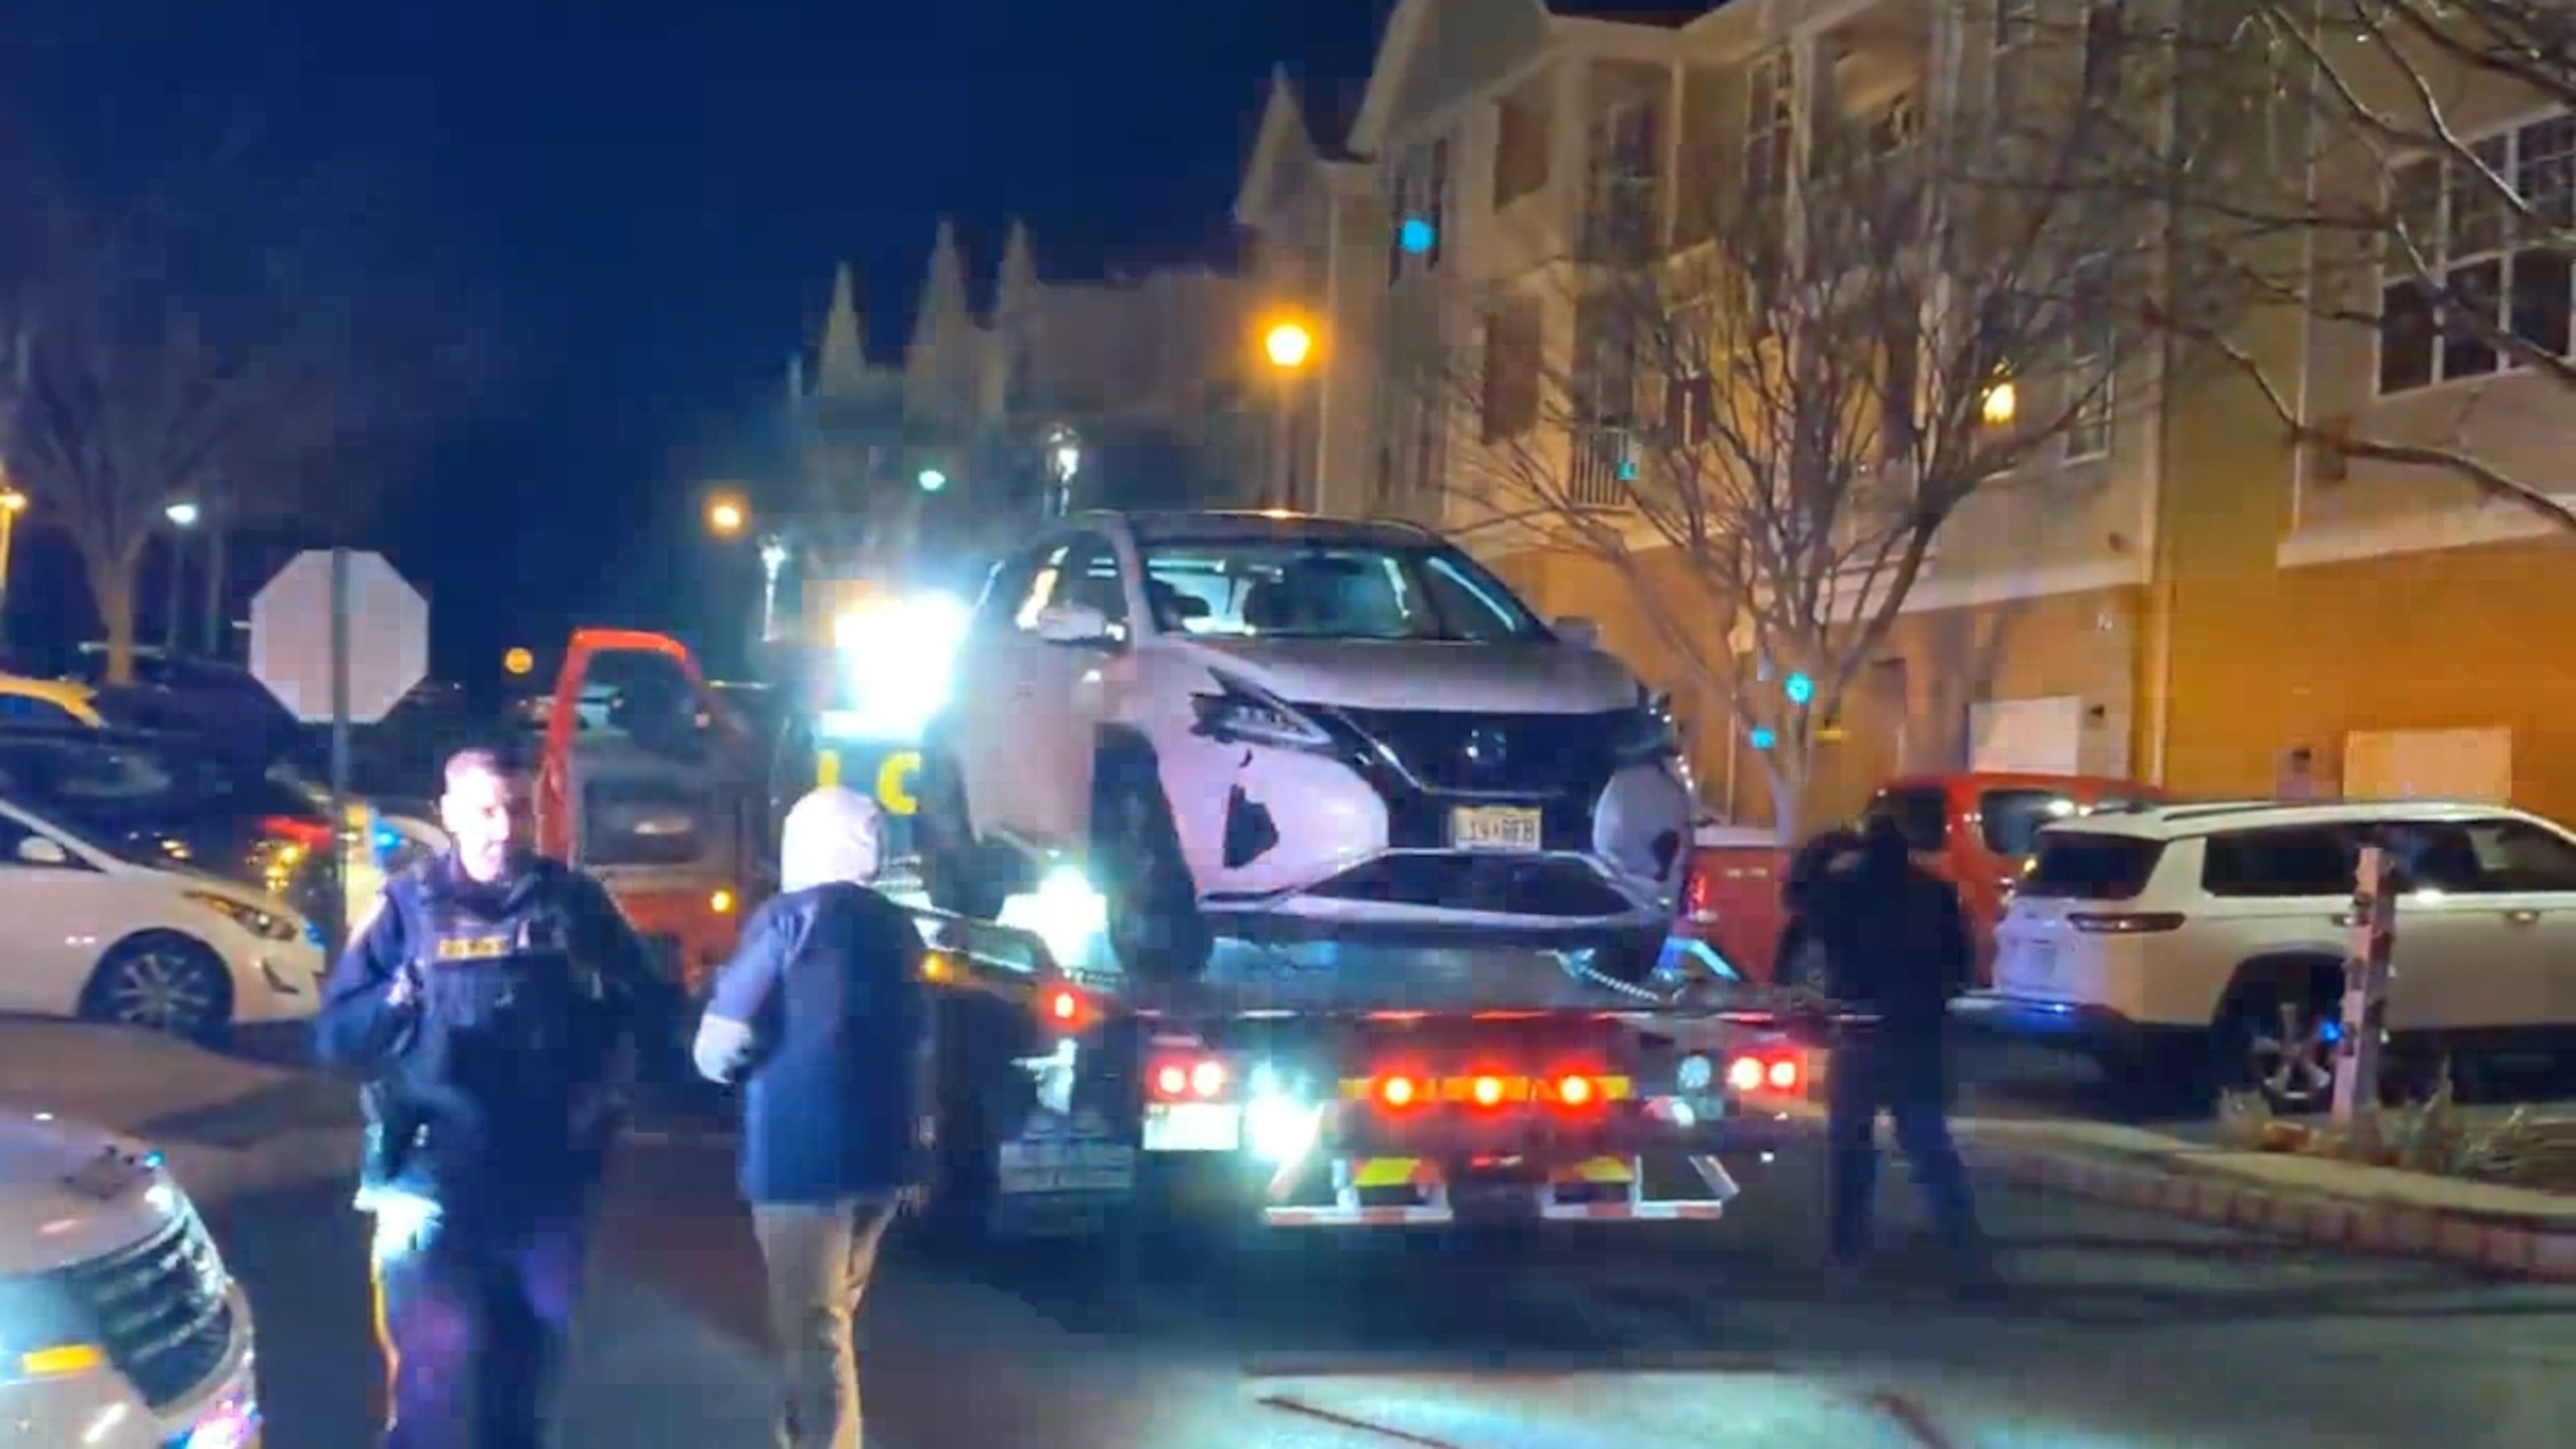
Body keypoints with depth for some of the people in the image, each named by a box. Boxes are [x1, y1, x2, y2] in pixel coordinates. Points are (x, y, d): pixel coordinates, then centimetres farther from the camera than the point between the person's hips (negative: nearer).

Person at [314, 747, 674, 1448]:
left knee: (529, 1367, 16)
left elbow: (649, 1004, 5)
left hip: (548, 1176, 2)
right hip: (435, 1175, -2)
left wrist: (594, 983, -15)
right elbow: (334, 1035, -4)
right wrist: (401, 993, -22)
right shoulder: (408, 905, 0)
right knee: (435, 1377, -6)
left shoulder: (571, 899, 3)